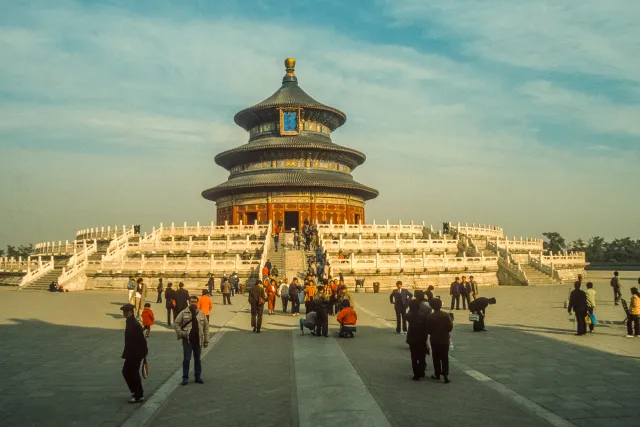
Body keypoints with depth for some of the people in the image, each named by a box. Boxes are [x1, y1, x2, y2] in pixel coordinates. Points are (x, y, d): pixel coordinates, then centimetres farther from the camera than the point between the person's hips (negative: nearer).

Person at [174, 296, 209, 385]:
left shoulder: (201, 314, 6)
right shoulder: (183, 313, -1)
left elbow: (206, 327, 7)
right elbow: (176, 323, 1)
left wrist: (206, 340, 3)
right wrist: (180, 333, -12)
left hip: (198, 340, 2)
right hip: (187, 340, -2)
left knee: (197, 359, 11)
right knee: (186, 359, -1)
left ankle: (198, 377, 20)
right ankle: (185, 378, 8)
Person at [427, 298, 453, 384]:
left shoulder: (430, 317, -13)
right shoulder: (446, 315, -9)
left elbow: (428, 330, -9)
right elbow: (450, 327, -8)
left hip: (434, 340, -1)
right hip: (445, 339, 1)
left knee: (436, 358, 10)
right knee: (445, 358, 8)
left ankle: (437, 374, 16)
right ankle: (446, 374, -1)